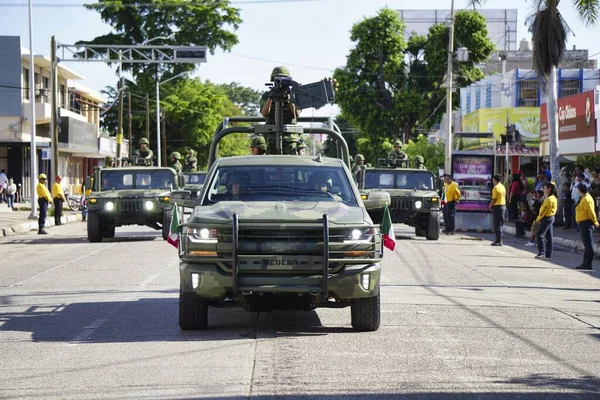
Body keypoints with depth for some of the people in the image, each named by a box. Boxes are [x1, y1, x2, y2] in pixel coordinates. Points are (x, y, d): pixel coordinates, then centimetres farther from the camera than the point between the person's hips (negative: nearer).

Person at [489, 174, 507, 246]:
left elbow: (494, 199, -16)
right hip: (503, 205, 9)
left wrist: (490, 206, -1)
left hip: (497, 206, -9)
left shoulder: (496, 188, -14)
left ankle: (499, 240, -7)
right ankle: (499, 239, 17)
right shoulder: (503, 187, 12)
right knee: (501, 223, 13)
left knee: (497, 224, -5)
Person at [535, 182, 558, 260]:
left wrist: (538, 219, -8)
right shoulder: (554, 198, 12)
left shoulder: (549, 199, -19)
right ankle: (548, 255, 12)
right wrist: (540, 218, 14)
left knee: (540, 235, -8)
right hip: (551, 218, 10)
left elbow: (544, 210, -18)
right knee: (549, 236, 9)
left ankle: (541, 253, -11)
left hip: (546, 218, -10)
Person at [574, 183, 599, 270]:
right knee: (587, 244, 14)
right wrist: (595, 222, 15)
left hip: (586, 224, -11)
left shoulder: (586, 199, -17)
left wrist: (595, 222, -14)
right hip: (584, 224, 11)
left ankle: (588, 264, -7)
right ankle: (585, 263, 19)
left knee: (588, 245, -8)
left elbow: (591, 212, -20)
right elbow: (590, 212, 17)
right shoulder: (585, 198, 16)